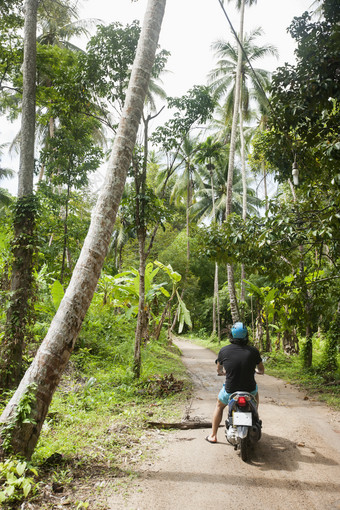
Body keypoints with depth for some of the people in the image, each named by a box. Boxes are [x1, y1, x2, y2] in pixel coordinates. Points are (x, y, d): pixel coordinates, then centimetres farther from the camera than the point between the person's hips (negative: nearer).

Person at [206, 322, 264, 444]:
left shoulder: (224, 350, -8)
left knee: (219, 406, 30)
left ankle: (213, 436, 34)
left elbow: (219, 370, 9)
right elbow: (262, 371, 7)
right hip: (249, 390, 1)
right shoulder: (253, 351, -8)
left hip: (230, 391, -1)